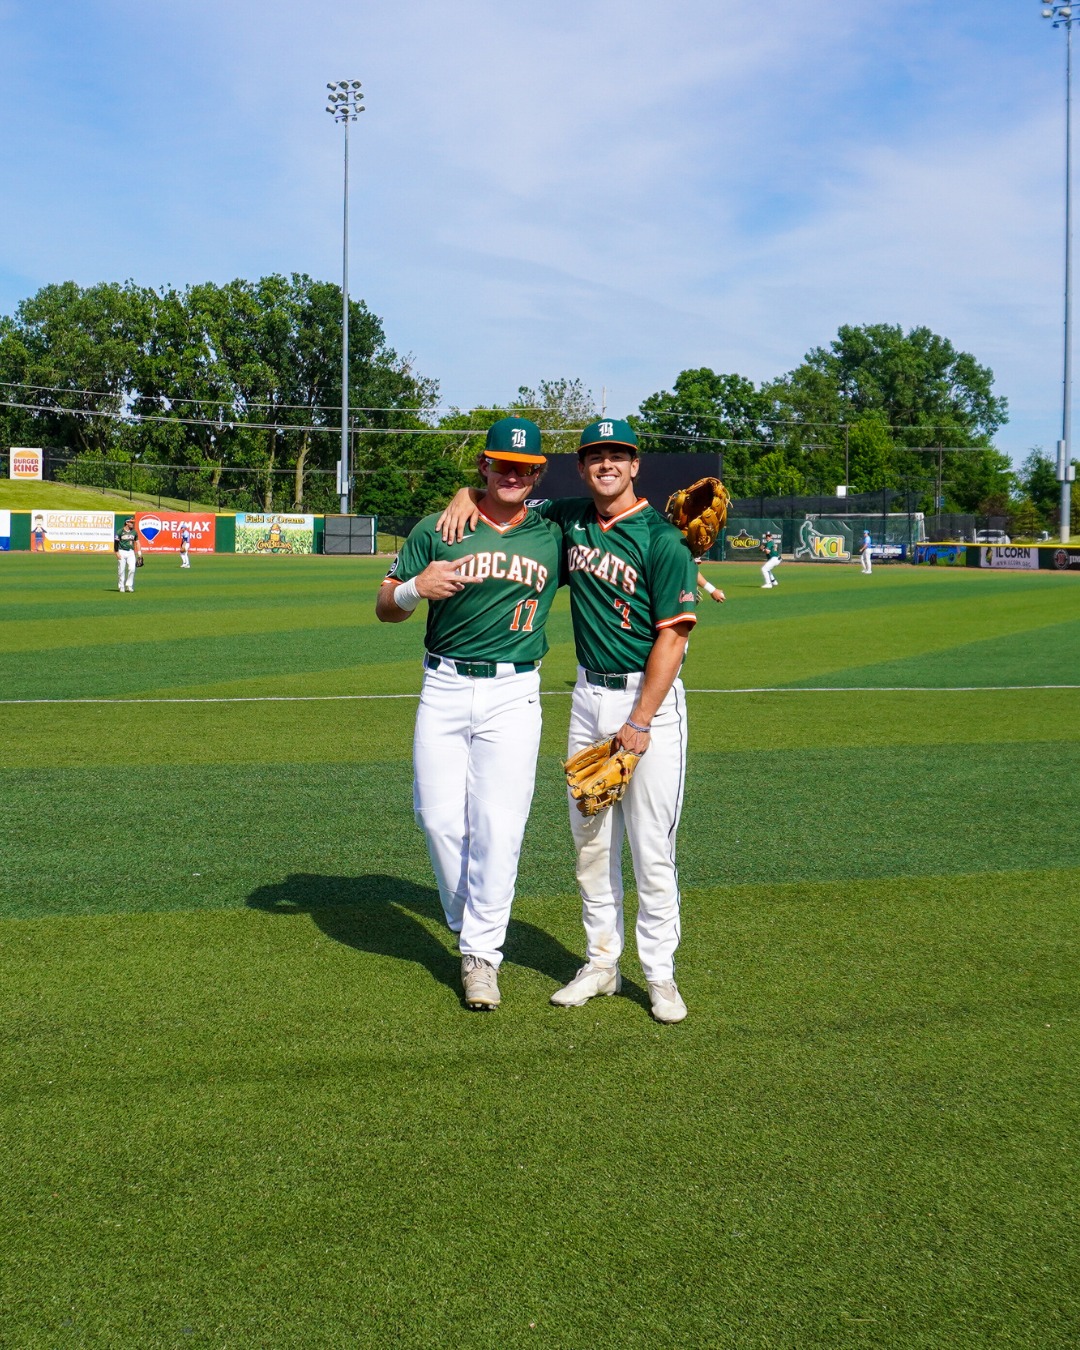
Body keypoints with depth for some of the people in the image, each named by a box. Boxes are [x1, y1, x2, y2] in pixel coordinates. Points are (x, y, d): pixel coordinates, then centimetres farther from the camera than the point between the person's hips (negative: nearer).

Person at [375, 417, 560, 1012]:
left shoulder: (554, 538, 9)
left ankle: (482, 953, 3)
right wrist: (416, 588, -13)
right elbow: (385, 607, 9)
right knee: (439, 819, -1)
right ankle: (472, 928, 22)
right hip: (444, 689, 1)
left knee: (498, 825, -8)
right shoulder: (437, 531, 6)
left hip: (513, 694, -1)